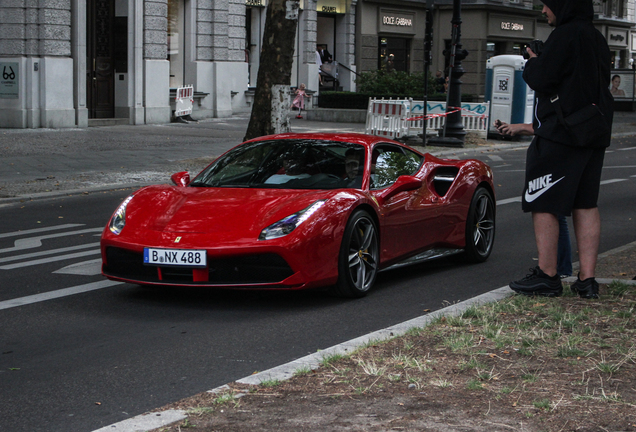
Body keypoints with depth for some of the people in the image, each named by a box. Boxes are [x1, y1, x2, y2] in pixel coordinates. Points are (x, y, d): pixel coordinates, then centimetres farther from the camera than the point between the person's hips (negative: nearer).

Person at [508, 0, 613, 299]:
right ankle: (587, 280, 8)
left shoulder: (565, 35, -14)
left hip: (559, 133, -9)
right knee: (586, 204, 9)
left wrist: (532, 64, 4)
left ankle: (547, 277, 1)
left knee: (544, 204, -1)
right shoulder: (597, 39, 14)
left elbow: (541, 80, -18)